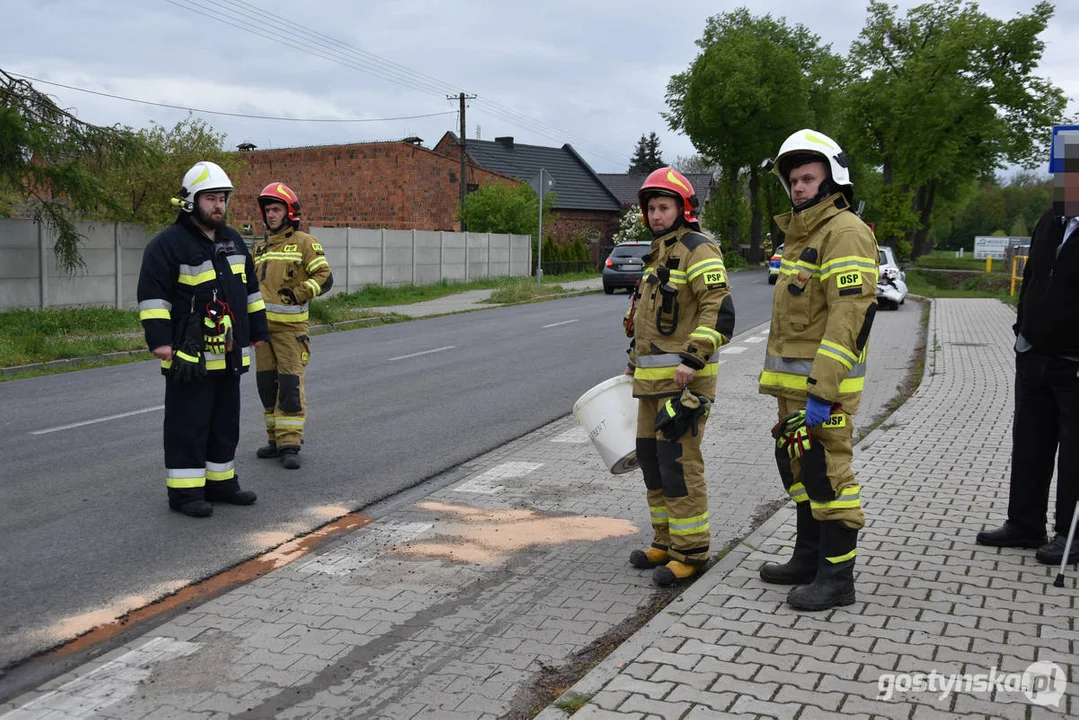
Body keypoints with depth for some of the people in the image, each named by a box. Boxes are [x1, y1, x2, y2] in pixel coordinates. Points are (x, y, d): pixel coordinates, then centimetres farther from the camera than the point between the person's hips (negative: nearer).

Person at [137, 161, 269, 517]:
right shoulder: (168, 244, -9)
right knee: (188, 424, -2)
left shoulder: (233, 241, 14)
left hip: (228, 354, 8)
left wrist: (257, 331, 20)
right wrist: (159, 339, -20)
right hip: (189, 355, -7)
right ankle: (185, 490, 5)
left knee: (225, 422, 14)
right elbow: (152, 294, -14)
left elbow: (250, 288, 21)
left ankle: (221, 482, 26)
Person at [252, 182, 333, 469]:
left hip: (290, 327, -7)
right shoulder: (261, 247, 18)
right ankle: (276, 439, 20)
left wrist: (299, 293, -21)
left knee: (290, 385, -9)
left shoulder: (304, 243, -3)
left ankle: (290, 444, -6)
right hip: (262, 325, 7)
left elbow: (325, 277, -10)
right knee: (267, 383, 9)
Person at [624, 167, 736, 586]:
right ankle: (667, 541, 23)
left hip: (683, 378, -10)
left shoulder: (698, 250, -11)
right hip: (653, 379, 10)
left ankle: (691, 552, 1)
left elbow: (720, 311, -21)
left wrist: (693, 359, -28)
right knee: (652, 457, 12)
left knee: (678, 461, -8)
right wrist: (635, 359, 27)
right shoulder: (660, 255, 19)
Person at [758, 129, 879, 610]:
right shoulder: (800, 234, 19)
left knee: (826, 472, -6)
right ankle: (809, 558, 30)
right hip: (794, 382, 10)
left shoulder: (845, 231, -13)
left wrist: (822, 391, -26)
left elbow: (850, 314, -22)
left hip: (824, 379, -10)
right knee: (797, 467, 17)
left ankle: (837, 577, 4)